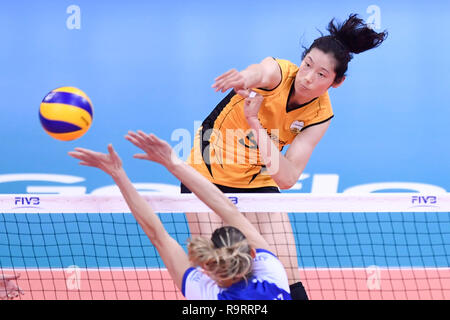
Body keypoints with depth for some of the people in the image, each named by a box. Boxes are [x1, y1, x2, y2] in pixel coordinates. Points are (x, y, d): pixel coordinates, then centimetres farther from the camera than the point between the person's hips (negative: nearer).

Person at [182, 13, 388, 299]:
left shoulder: (321, 115, -14)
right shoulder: (278, 72, -22)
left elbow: (287, 178, -25)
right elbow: (259, 73, -49)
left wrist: (256, 125, -40)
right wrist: (246, 77, -75)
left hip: (259, 183, 3)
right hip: (209, 175, -3)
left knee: (288, 279, -6)